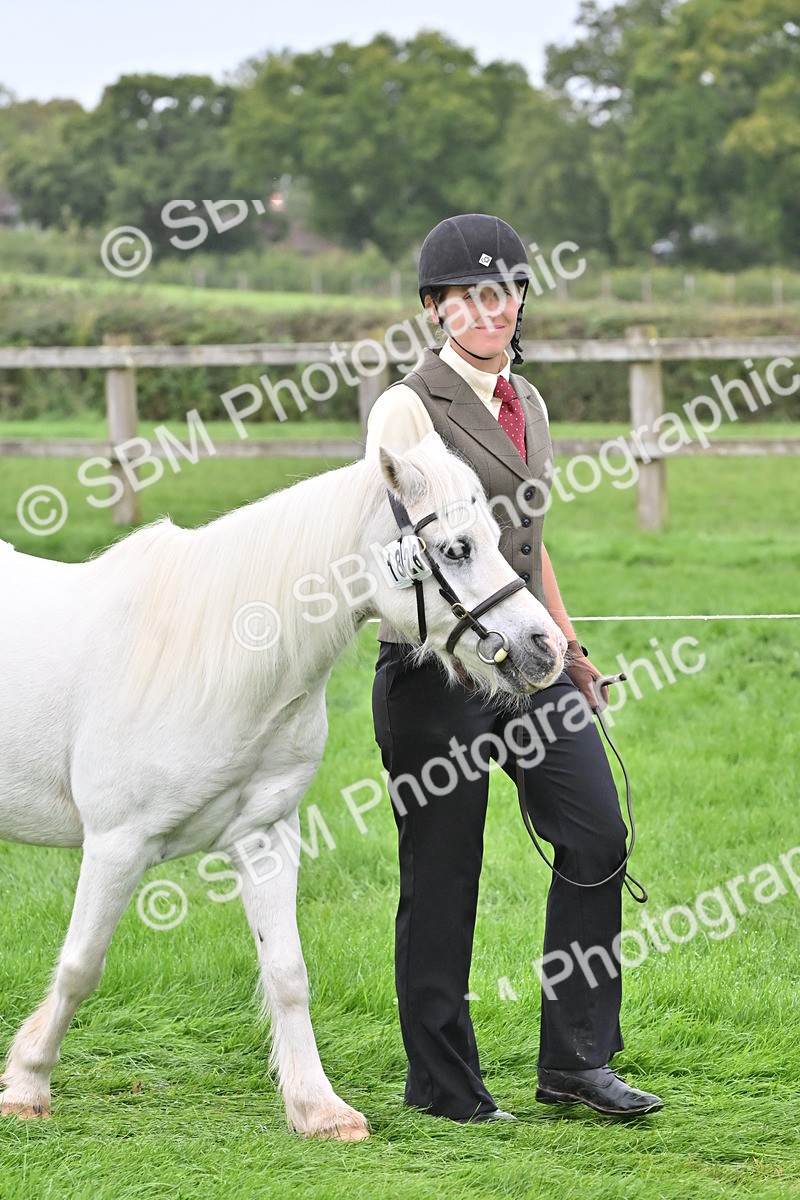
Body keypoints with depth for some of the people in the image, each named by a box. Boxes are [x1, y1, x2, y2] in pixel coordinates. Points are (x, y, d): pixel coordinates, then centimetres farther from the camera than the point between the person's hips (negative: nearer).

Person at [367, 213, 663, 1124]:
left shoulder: (525, 402, 14)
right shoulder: (408, 407, -8)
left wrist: (569, 647, 20)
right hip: (435, 663, -7)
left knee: (597, 837, -3)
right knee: (442, 874, 0)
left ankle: (575, 1061, 6)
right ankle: (442, 1083, 13)